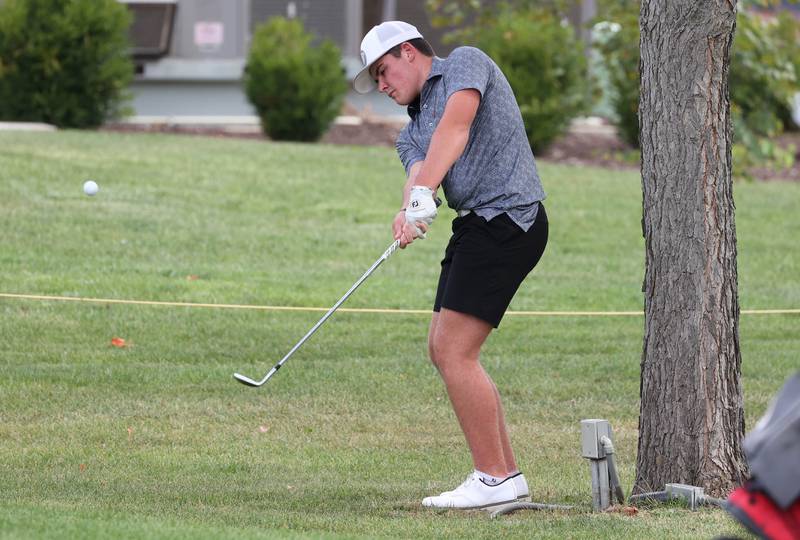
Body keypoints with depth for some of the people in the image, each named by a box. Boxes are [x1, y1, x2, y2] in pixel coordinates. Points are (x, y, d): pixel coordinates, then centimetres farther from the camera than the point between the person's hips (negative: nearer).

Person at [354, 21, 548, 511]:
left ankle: (493, 480, -9)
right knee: (444, 351, 11)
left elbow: (455, 126, -20)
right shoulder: (413, 131, 22)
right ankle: (507, 476, 15)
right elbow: (419, 174, -1)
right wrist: (409, 214, -25)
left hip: (507, 218, -10)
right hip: (476, 227, 10)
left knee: (455, 352, -13)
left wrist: (423, 190, -32)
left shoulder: (467, 63, -1)